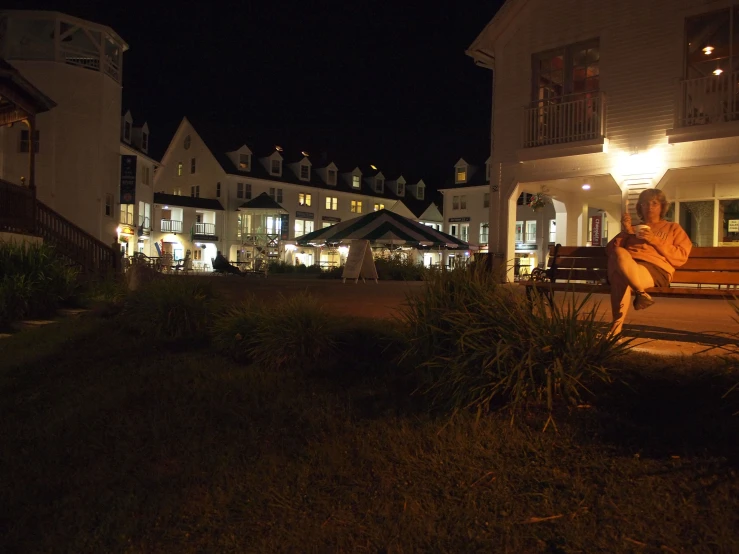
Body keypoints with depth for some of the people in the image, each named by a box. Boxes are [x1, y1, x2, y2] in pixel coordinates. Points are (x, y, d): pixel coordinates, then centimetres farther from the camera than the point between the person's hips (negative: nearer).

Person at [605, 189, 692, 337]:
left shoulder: (673, 228, 28)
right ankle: (641, 293, -37)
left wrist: (654, 240, 1)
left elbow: (681, 257, 10)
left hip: (655, 269, -2)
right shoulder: (632, 229, 36)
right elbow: (610, 250, 21)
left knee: (622, 279, -39)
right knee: (618, 253, -38)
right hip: (626, 268, 3)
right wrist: (626, 232, 7)